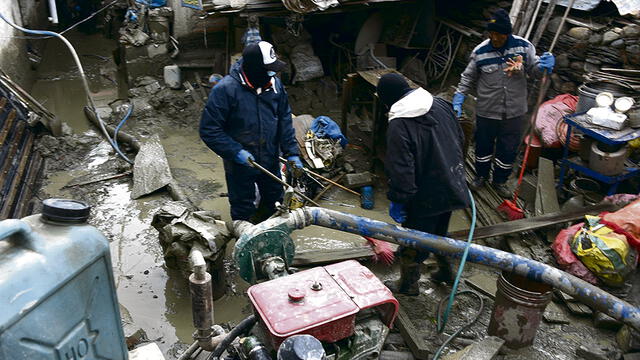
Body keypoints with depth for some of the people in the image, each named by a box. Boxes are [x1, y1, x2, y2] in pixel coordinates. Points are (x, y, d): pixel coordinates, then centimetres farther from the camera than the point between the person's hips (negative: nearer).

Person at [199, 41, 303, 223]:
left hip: (270, 161, 5)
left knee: (274, 201, 25)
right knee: (243, 208, 14)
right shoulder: (225, 89, -23)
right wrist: (235, 151, -26)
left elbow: (284, 121, 2)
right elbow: (209, 130, -19)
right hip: (240, 164, -5)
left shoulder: (274, 83, -7)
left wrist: (291, 152, -3)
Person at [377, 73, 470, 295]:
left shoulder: (398, 125, -23)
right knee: (440, 231, 28)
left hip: (425, 196, -7)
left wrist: (397, 200, -16)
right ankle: (445, 270, 46)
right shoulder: (440, 104, -1)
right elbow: (460, 138, 12)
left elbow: (401, 169, -26)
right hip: (451, 188, 7)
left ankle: (408, 284, 30)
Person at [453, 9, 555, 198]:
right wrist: (458, 99, -8)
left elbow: (532, 69, 4)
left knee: (508, 150, 14)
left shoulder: (523, 46, -8)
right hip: (486, 112, -1)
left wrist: (544, 64, -18)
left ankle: (500, 181, 38)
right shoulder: (480, 52, -11)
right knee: (483, 146, 19)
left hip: (514, 113, 1)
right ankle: (481, 175, 45)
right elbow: (468, 78, 1)